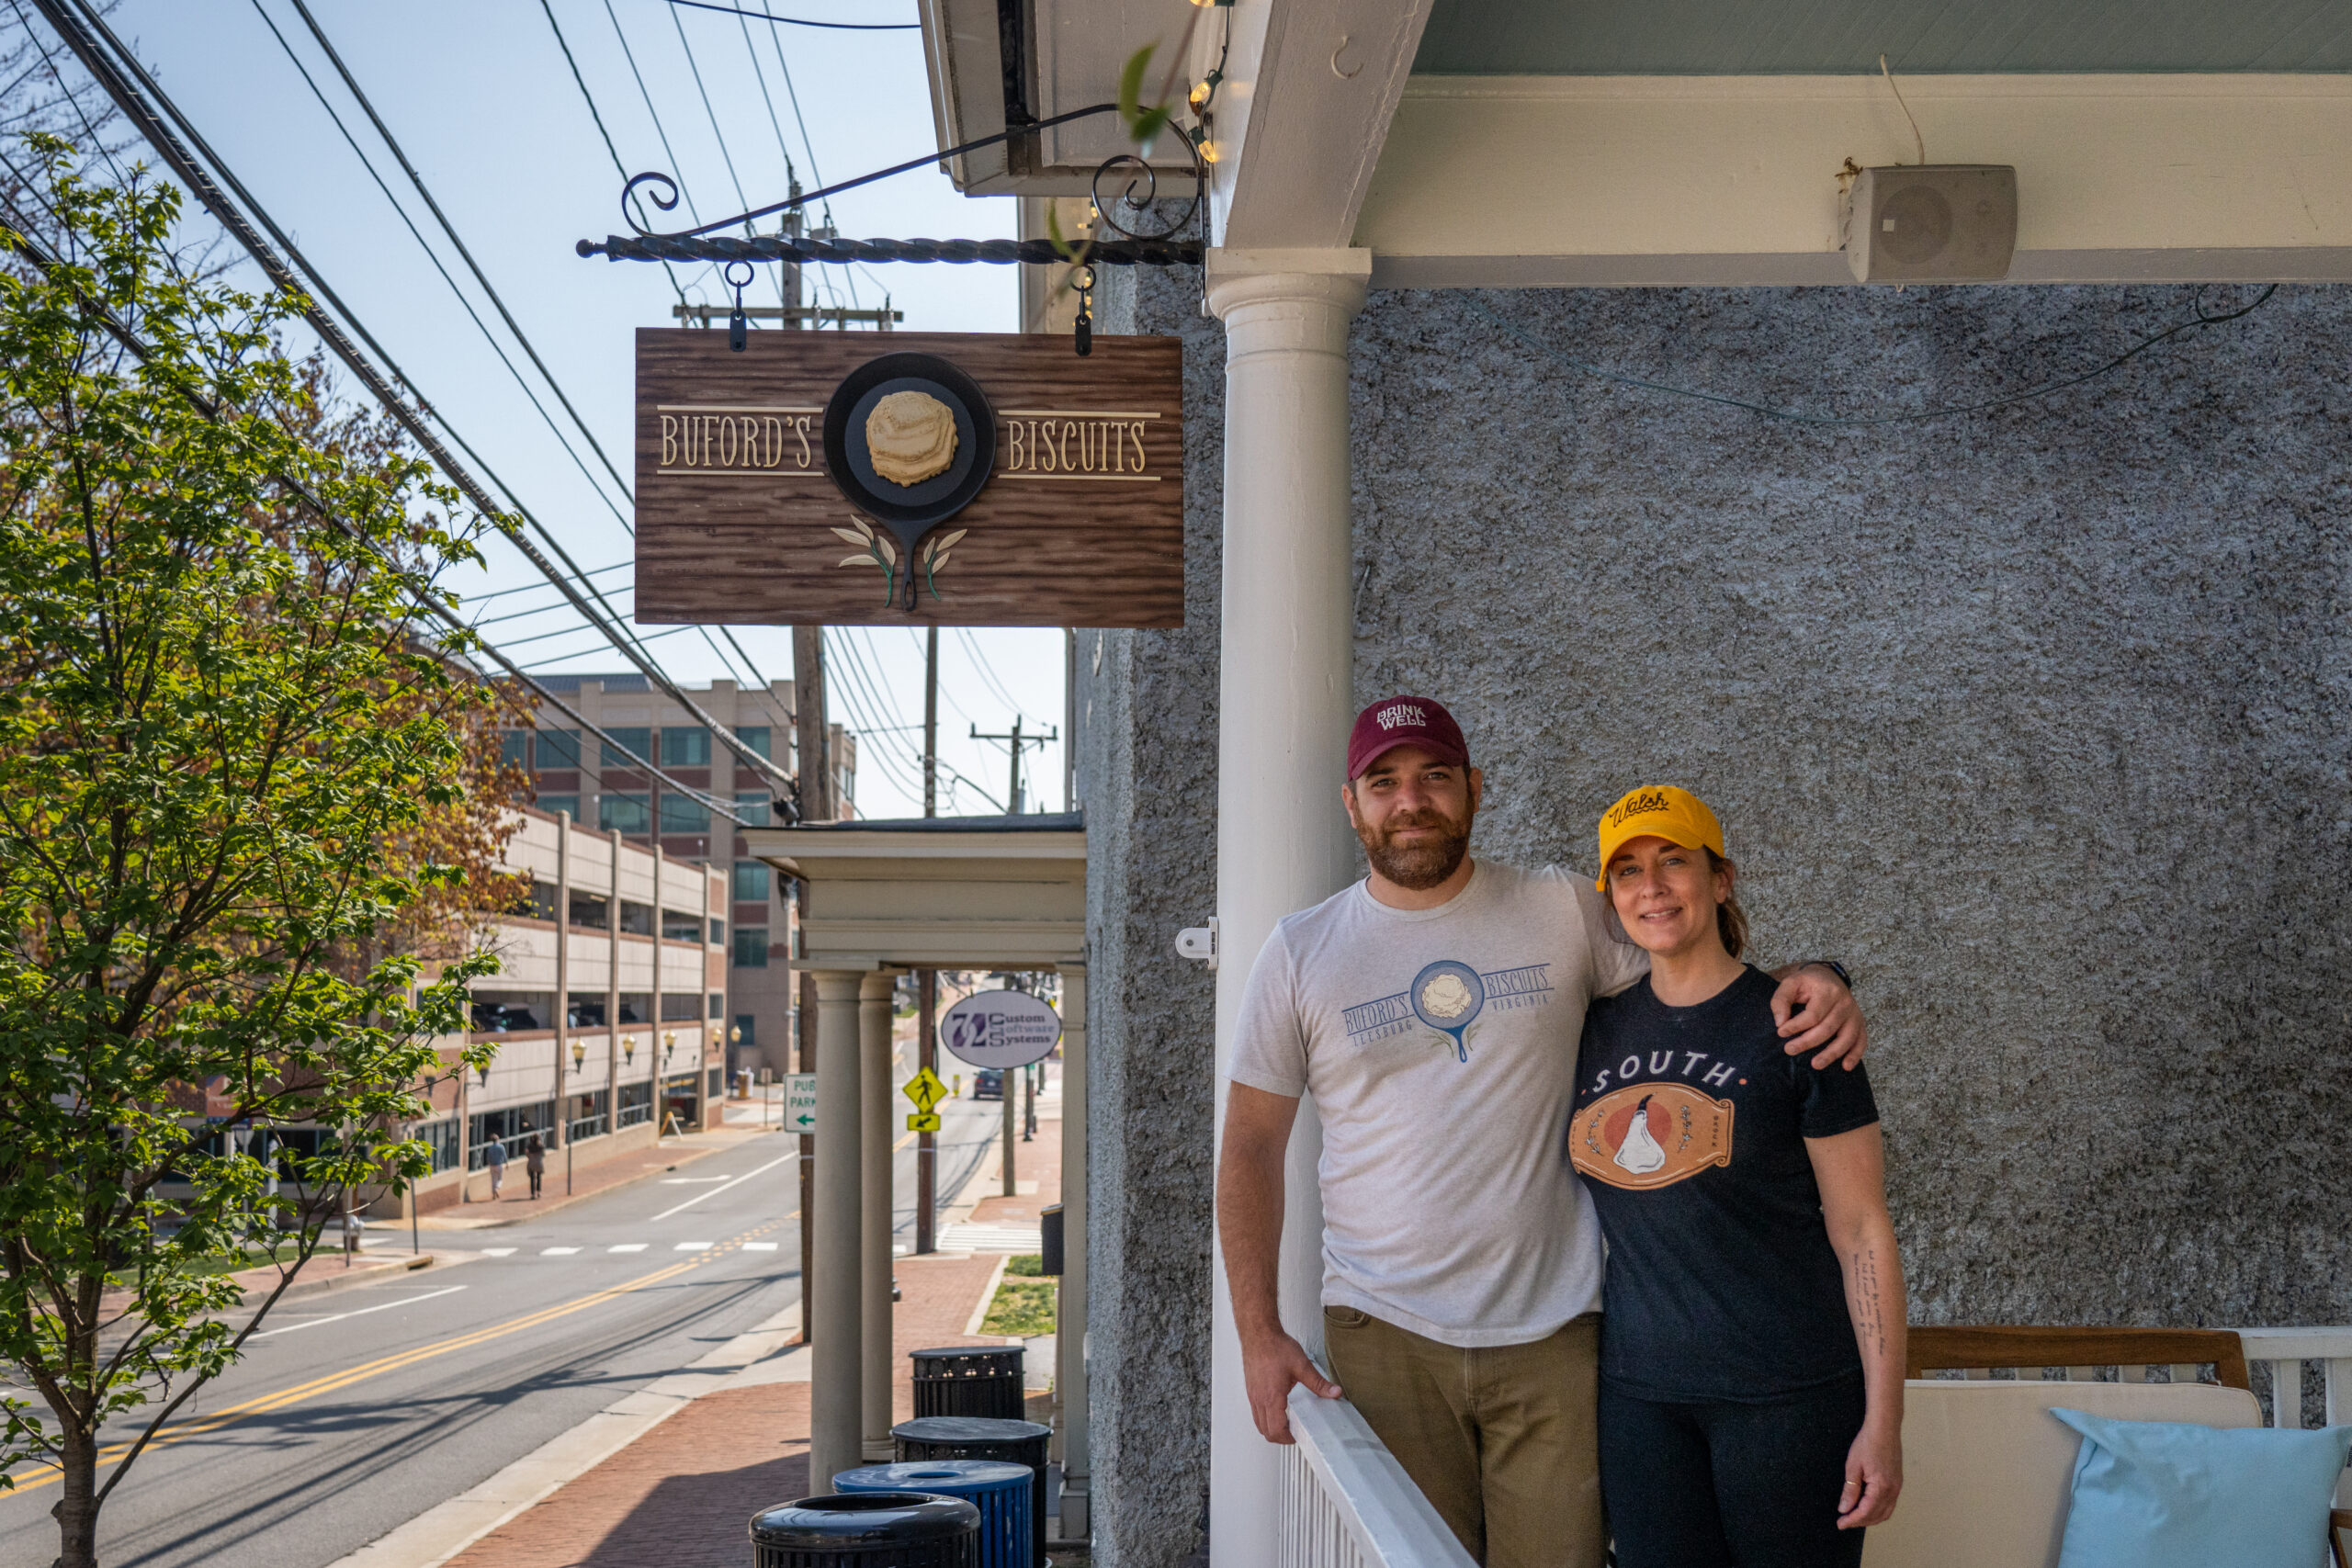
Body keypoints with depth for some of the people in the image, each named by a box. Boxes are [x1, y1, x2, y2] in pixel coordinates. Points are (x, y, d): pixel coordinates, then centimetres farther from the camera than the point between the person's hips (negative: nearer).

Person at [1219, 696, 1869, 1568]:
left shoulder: (1563, 912, 5)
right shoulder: (1300, 955, 3)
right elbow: (1251, 1147, 5)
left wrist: (1808, 981, -11)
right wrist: (1257, 1333, -3)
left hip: (1552, 1332, 0)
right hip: (1384, 1333, 0)